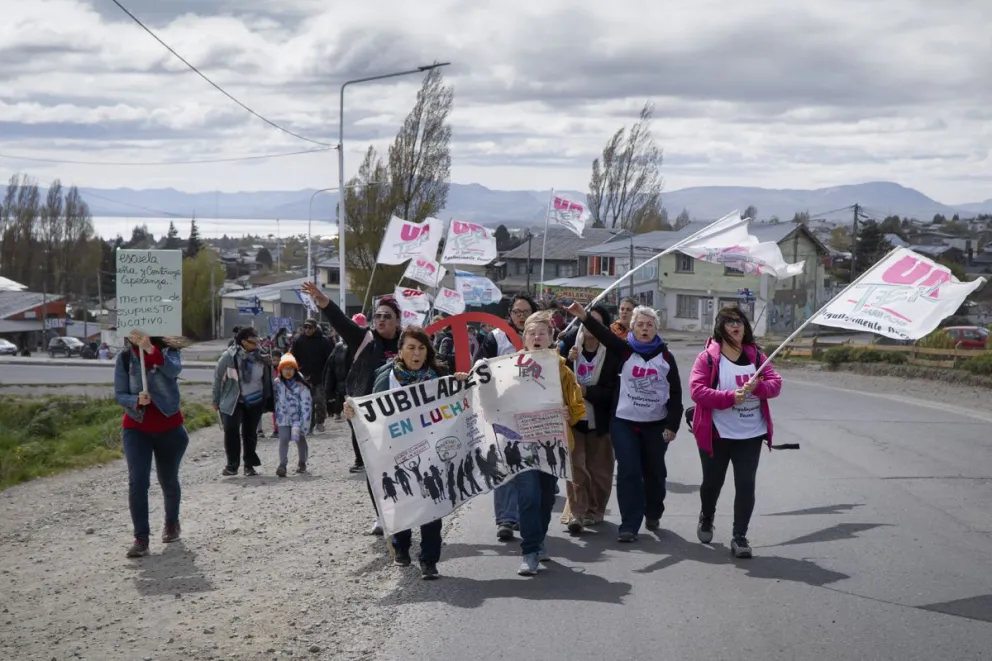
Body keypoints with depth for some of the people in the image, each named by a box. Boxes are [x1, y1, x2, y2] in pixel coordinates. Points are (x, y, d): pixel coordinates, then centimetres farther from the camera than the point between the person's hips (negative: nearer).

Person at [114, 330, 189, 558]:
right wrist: (137, 400, -25)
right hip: (136, 428, 0)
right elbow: (119, 394, -4)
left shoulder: (167, 351, -7)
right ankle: (141, 538, -12)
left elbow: (174, 370, -30)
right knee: (137, 482, -14)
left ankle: (172, 522, 42)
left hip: (169, 427, 0)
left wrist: (151, 350, -43)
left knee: (168, 480, 15)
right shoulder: (124, 358, -3)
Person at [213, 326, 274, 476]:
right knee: (231, 431, -6)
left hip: (255, 401, 2)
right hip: (233, 401, -2)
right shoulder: (229, 356, -13)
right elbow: (218, 377, -4)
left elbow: (268, 379, 2)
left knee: (250, 433, 9)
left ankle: (249, 465, 20)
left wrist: (269, 400, 2)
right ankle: (232, 465, 6)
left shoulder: (261, 357, -7)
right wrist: (216, 400, -1)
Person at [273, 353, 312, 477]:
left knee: (300, 439, 11)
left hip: (298, 418, -2)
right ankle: (282, 465, -15)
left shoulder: (301, 385, -11)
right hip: (283, 418, 2)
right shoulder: (277, 383, -1)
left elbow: (306, 404, -12)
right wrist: (276, 417, 10)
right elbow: (274, 399, 13)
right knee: (283, 439, -11)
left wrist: (304, 423, -16)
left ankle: (301, 463, 29)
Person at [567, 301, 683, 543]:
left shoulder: (665, 357, 2)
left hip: (656, 425, 2)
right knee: (629, 472, -6)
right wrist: (584, 317, -38)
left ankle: (653, 514, 34)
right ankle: (629, 525, -4)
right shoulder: (625, 351, -2)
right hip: (624, 422, -2)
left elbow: (675, 393, 3)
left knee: (654, 472, 13)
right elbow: (605, 334, -20)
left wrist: (672, 424, -5)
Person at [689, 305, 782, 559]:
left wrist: (757, 386, -20)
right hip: (716, 433, -2)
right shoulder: (708, 357, -6)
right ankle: (706, 519, 44)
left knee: (746, 484, -6)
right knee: (713, 481, 14)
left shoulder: (755, 355, 5)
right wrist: (730, 397, -25)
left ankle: (739, 537, 0)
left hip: (751, 434, 2)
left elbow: (776, 383, 2)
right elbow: (696, 389, -16)